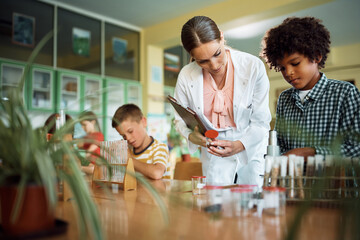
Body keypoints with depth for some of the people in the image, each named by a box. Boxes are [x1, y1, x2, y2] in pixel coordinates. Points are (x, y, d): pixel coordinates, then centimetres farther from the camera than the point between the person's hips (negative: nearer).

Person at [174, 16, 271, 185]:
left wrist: (238, 145, -25)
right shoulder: (186, 77, -11)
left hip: (252, 151, 0)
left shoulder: (253, 66, -15)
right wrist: (191, 135, -20)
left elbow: (261, 122, -11)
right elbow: (180, 119, 2)